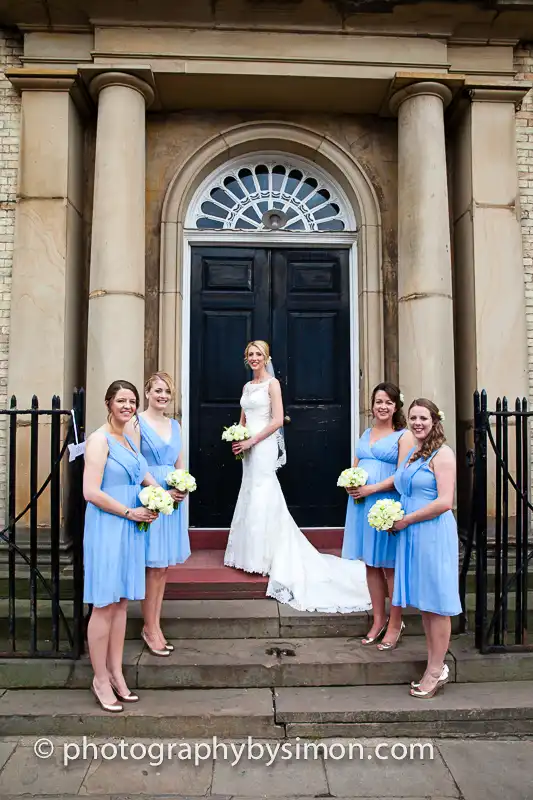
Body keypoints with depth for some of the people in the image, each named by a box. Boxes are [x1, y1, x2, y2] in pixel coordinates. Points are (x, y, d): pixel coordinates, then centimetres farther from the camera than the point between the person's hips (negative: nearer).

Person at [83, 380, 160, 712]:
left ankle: (115, 672, 27)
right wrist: (130, 512, -14)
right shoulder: (100, 439, -12)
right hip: (107, 528, -8)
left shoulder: (129, 439, 13)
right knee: (104, 605, 2)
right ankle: (100, 678, 17)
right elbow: (91, 492, -19)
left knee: (121, 603, 14)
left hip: (130, 529, 8)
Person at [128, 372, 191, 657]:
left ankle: (154, 625, 24)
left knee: (163, 565, 12)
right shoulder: (138, 423, -6)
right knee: (155, 566, -1)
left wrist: (183, 488, -1)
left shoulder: (174, 425, 13)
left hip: (173, 497, 6)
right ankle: (150, 628, 15)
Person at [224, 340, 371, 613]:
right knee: (252, 497, 11)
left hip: (264, 446, -8)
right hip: (248, 448, 8)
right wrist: (237, 439, 0)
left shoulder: (272, 383, -6)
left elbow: (277, 420, -14)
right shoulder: (247, 386, 15)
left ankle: (262, 558, 4)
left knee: (262, 499, -5)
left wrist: (251, 441, -15)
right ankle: (253, 555, 20)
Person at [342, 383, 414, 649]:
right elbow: (354, 468, 18)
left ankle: (395, 624, 18)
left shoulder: (404, 436, -4)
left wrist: (371, 488, -19)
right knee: (371, 563, 12)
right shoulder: (366, 434, 16)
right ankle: (378, 620, 26)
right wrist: (349, 484, -3)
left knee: (389, 565, 3)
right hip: (361, 504, 6)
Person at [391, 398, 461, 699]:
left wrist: (405, 520, -13)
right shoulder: (411, 453, 13)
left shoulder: (442, 453, -11)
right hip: (411, 535, 8)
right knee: (424, 603, 14)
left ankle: (436, 671, 16)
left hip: (433, 534, -8)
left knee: (436, 604, 3)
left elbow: (445, 502, -19)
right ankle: (436, 665, 27)